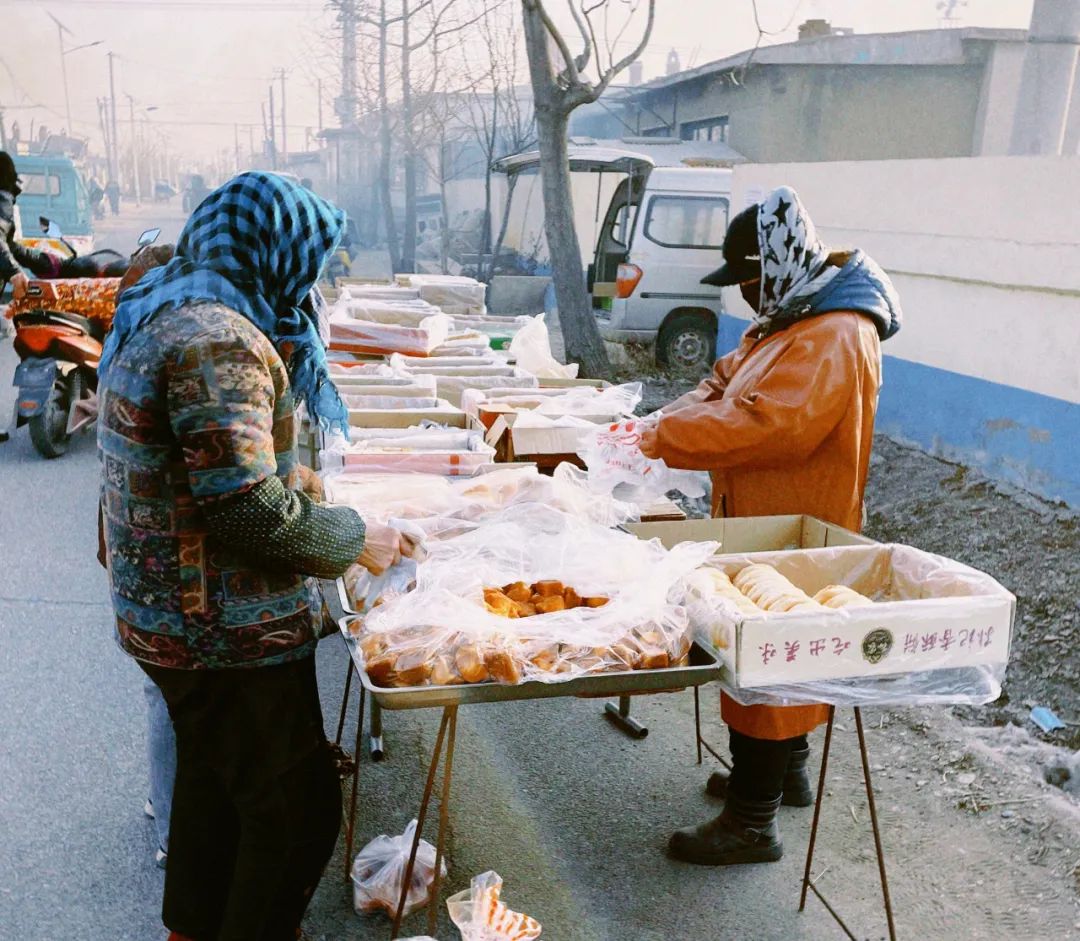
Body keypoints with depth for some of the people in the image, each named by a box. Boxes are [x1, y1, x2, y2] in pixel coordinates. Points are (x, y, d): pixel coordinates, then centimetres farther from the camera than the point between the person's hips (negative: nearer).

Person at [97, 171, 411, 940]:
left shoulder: (164, 311, 9)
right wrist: (354, 539, -15)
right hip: (226, 631, -11)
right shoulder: (216, 341, -25)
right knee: (299, 809, 6)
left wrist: (292, 476, 16)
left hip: (167, 611, 11)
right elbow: (247, 508, -29)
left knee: (214, 774, 27)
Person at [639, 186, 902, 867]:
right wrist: (661, 424, -6)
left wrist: (662, 438, -26)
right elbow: (725, 384, 12)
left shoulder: (834, 341, -23)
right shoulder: (791, 322, 12)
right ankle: (788, 772, 40)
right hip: (767, 529, 10)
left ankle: (752, 822, 10)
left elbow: (760, 426, -33)